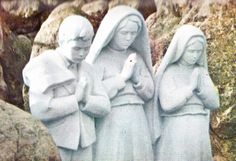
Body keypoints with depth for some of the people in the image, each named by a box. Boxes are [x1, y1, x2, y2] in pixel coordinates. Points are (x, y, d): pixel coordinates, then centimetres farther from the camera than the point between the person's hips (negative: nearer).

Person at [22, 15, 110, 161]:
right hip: (53, 145, -5)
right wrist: (75, 99, -12)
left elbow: (104, 107, 6)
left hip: (83, 146, 6)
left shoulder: (87, 69, 12)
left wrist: (85, 99, -13)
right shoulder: (42, 65, -7)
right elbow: (40, 109, -20)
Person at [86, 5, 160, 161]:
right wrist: (122, 77, -11)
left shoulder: (136, 57, 12)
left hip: (137, 123, 5)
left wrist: (136, 77, -7)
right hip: (111, 125, -5)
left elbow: (149, 93, 11)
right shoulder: (100, 57, -3)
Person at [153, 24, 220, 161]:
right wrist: (191, 86, -12)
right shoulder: (169, 72, -6)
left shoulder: (201, 72, 10)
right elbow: (167, 104, -18)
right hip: (175, 135, -5)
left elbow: (214, 103, 4)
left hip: (199, 134, 5)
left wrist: (200, 84, -11)